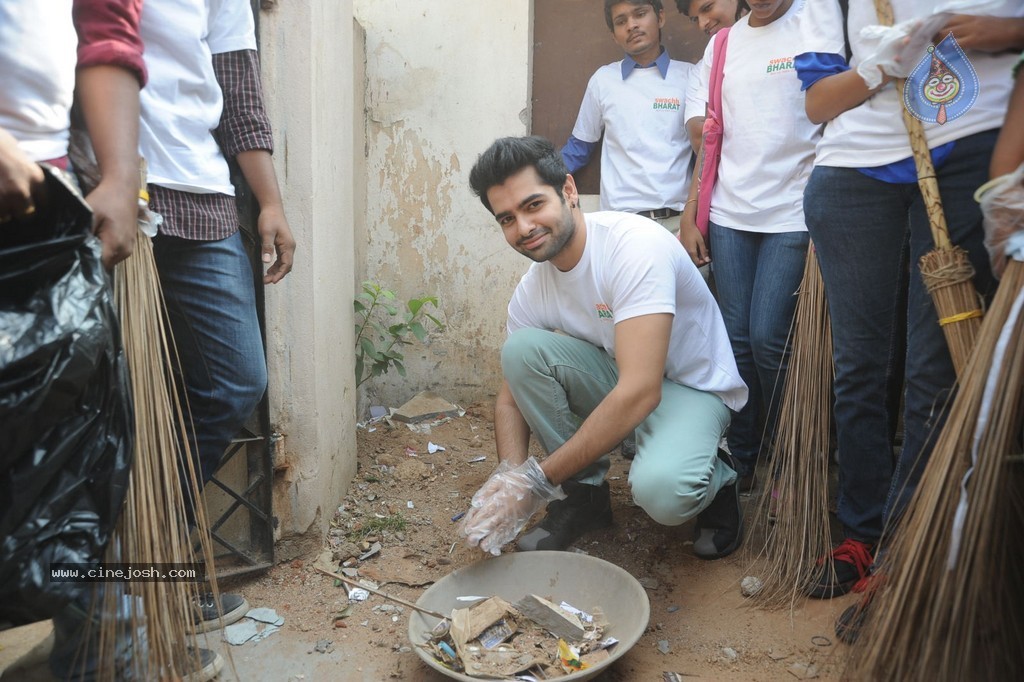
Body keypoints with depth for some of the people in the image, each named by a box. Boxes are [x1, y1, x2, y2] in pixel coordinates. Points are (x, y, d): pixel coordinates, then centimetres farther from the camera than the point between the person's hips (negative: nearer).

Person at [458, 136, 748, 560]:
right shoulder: (532, 290, -8)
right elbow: (512, 396, 0)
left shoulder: (636, 245, -29)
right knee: (522, 347, -20)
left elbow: (640, 392, -36)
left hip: (693, 387, -5)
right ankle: (584, 494, -2)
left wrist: (537, 480, -32)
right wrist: (509, 476, -22)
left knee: (659, 489, -36)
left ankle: (713, 481, 4)